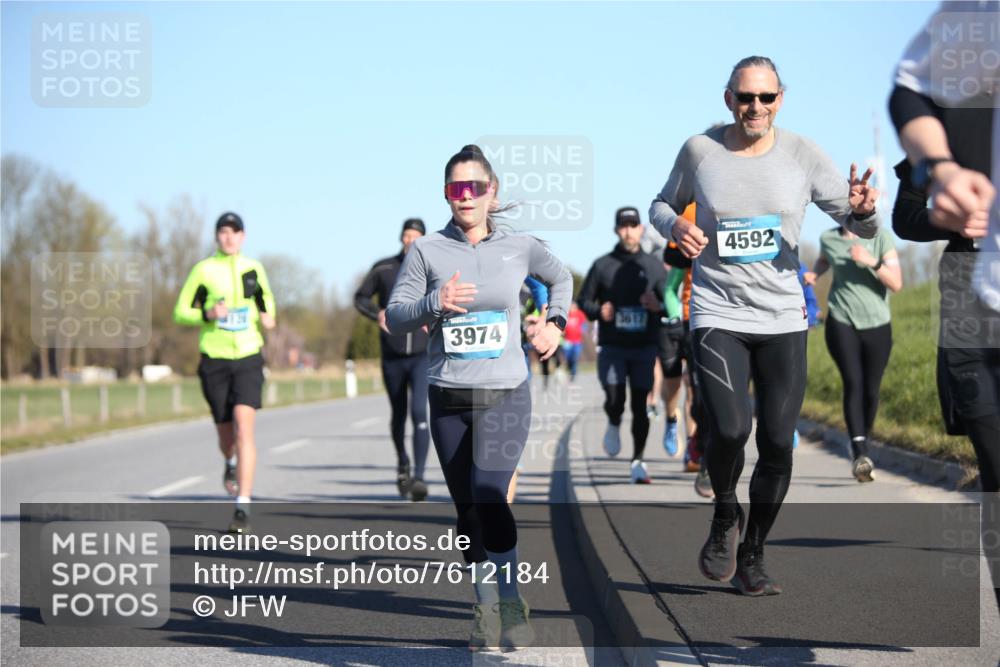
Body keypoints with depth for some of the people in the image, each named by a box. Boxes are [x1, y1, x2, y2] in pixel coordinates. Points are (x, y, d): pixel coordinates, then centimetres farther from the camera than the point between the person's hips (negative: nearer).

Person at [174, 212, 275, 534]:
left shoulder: (253, 268, 6)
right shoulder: (202, 270, -1)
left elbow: (265, 297, 25)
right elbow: (180, 313, 1)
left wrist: (267, 317, 3)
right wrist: (208, 315, -19)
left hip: (248, 359, 0)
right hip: (215, 361, 0)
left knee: (244, 428, -17)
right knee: (226, 433, 9)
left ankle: (243, 508, -20)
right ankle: (231, 463, 50)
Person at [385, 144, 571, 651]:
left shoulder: (519, 246, 3)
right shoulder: (427, 250, 1)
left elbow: (561, 277, 23)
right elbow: (394, 317, 0)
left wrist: (554, 322, 9)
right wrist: (435, 303, -17)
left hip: (506, 395, -2)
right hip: (449, 399, 2)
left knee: (488, 496, -21)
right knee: (467, 512, 7)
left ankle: (510, 601, -10)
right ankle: (485, 609, 21)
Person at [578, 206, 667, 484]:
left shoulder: (654, 266, 7)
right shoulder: (602, 265, 3)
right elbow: (584, 299, 8)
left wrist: (658, 307, -13)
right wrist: (598, 312, -12)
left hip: (644, 347, 1)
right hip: (612, 347, -1)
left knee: (640, 405, -1)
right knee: (614, 400, -12)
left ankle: (638, 462, 9)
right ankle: (614, 425, 23)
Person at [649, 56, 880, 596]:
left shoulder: (802, 155, 0)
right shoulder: (700, 150, 0)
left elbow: (862, 228, 2)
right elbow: (662, 205, 16)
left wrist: (861, 209, -23)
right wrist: (675, 226, -7)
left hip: (783, 320, 2)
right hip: (718, 315, -1)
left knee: (777, 444, -1)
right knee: (729, 430, -20)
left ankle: (752, 557, 19)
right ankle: (725, 516, 12)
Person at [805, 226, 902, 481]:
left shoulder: (881, 238, -3)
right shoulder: (828, 238, 4)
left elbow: (896, 284, -8)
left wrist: (873, 262, -22)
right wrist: (814, 273, 8)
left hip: (877, 324, 0)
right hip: (841, 322, 0)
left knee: (871, 391, 2)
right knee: (853, 383, -17)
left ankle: (860, 447, 25)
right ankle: (860, 455, -27)